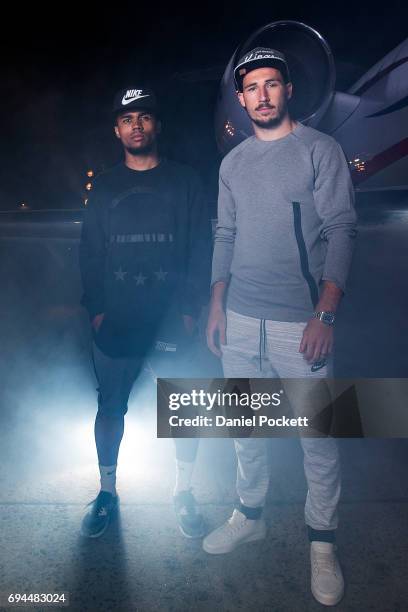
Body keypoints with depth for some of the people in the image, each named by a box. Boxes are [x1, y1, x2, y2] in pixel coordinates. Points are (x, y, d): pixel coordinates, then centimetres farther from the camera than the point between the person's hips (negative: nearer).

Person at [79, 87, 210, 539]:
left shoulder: (184, 181, 5)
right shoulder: (104, 187, 10)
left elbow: (201, 248, 1)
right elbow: (89, 253, 9)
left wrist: (190, 308, -6)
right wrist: (96, 308, 0)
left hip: (170, 320, -1)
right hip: (114, 324, 2)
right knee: (110, 408, 9)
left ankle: (184, 492, 25)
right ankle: (107, 491, 27)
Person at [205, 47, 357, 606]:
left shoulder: (320, 150, -2)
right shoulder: (233, 162, 13)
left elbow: (341, 231, -8)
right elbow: (225, 236, 15)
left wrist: (325, 315, -16)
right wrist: (217, 307, 9)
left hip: (300, 323, -4)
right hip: (240, 320, 5)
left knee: (317, 436, 2)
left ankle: (322, 542, 21)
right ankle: (250, 516, 35)